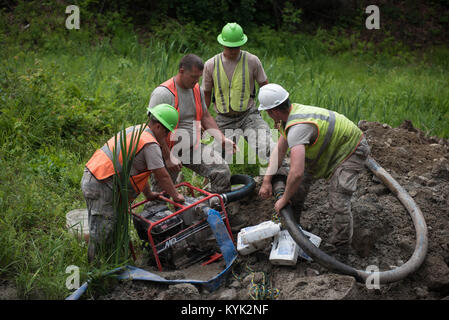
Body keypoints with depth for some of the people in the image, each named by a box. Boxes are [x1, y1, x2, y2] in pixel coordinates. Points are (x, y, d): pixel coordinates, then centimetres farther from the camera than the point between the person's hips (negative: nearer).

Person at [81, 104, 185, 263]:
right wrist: (176, 196, 4)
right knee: (103, 231, -3)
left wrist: (148, 194, 29)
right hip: (101, 186, -10)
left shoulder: (135, 130, 19)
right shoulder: (150, 144, -12)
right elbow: (162, 175, -9)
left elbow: (138, 169, 25)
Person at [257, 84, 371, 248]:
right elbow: (279, 150, 8)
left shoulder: (297, 128, -35)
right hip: (332, 147, 10)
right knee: (302, 179, 13)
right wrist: (267, 180, 4)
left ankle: (339, 247, 1)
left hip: (351, 150, -10)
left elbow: (297, 172, -42)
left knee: (338, 202, -18)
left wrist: (284, 200, -25)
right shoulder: (293, 111, -5)